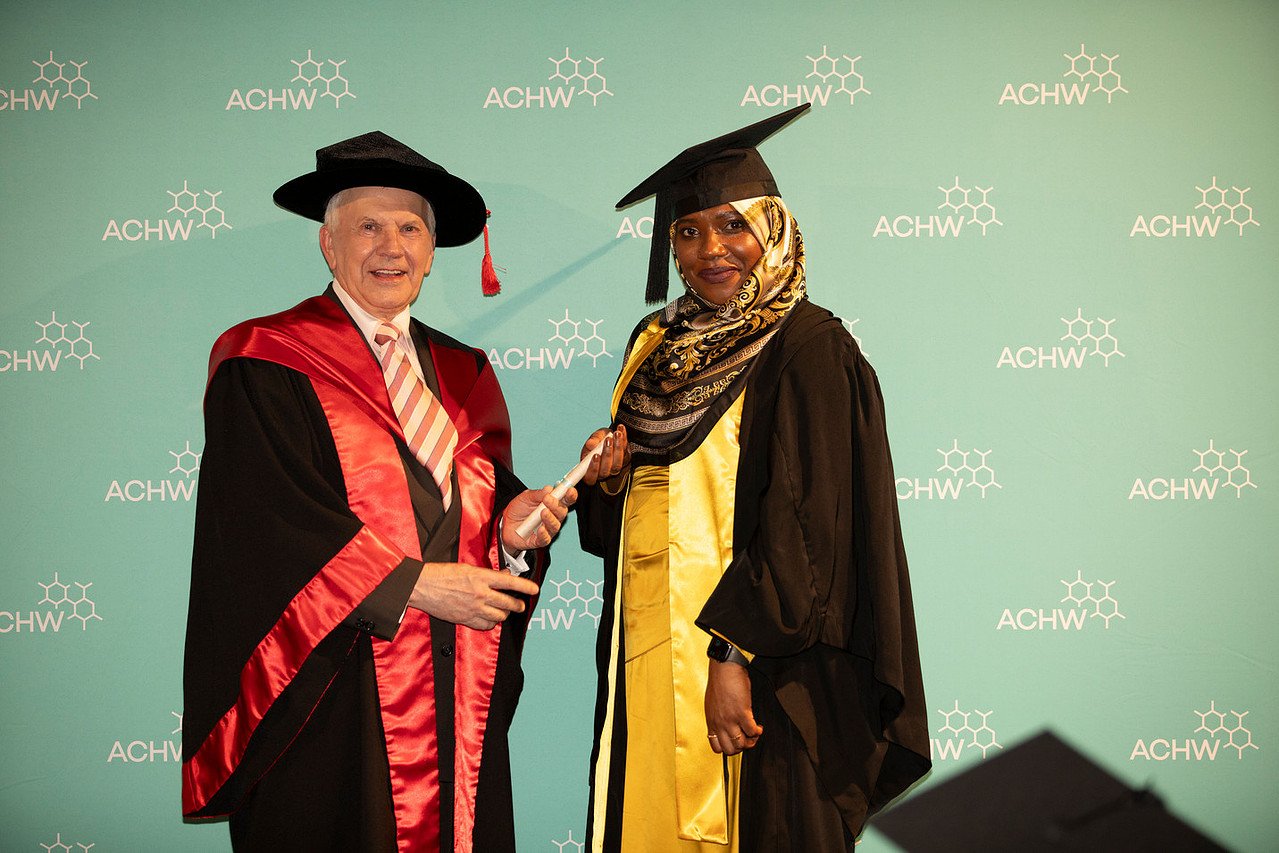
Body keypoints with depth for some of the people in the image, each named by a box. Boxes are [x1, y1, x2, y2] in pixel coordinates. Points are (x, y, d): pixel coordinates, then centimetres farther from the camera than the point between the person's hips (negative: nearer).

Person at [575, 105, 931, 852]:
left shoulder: (808, 349, -10)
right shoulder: (660, 342, 11)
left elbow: (802, 524, -16)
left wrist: (735, 653, -20)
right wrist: (611, 476, -4)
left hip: (762, 670, -6)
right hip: (648, 658, 7)